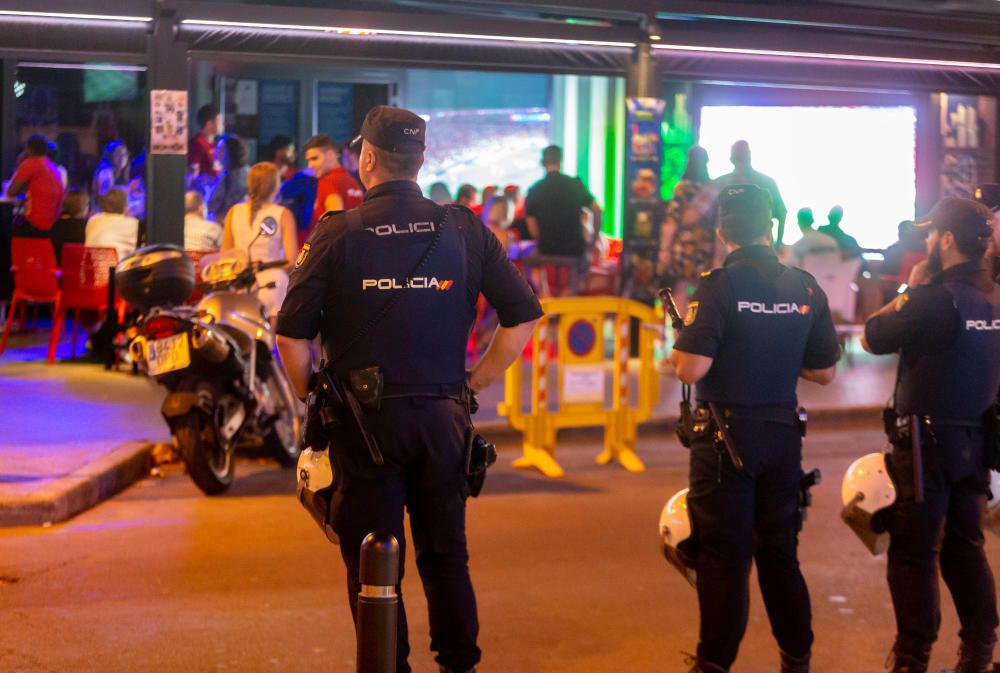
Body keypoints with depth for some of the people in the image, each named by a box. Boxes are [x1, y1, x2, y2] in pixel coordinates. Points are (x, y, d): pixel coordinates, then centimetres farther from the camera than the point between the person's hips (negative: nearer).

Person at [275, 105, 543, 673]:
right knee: (446, 555, 16)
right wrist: (472, 385, 8)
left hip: (365, 419, -2)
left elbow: (292, 337, -10)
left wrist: (312, 396, 6)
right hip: (443, 417, 3)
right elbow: (524, 317, 1)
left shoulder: (337, 234, -7)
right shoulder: (464, 230, 1)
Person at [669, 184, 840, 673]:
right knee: (779, 550, 17)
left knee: (723, 554, 5)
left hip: (726, 434, -5)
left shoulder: (719, 286, -14)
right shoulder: (806, 288, 2)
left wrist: (678, 353, 1)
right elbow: (824, 372, 8)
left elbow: (691, 370, -20)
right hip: (783, 433, 5)